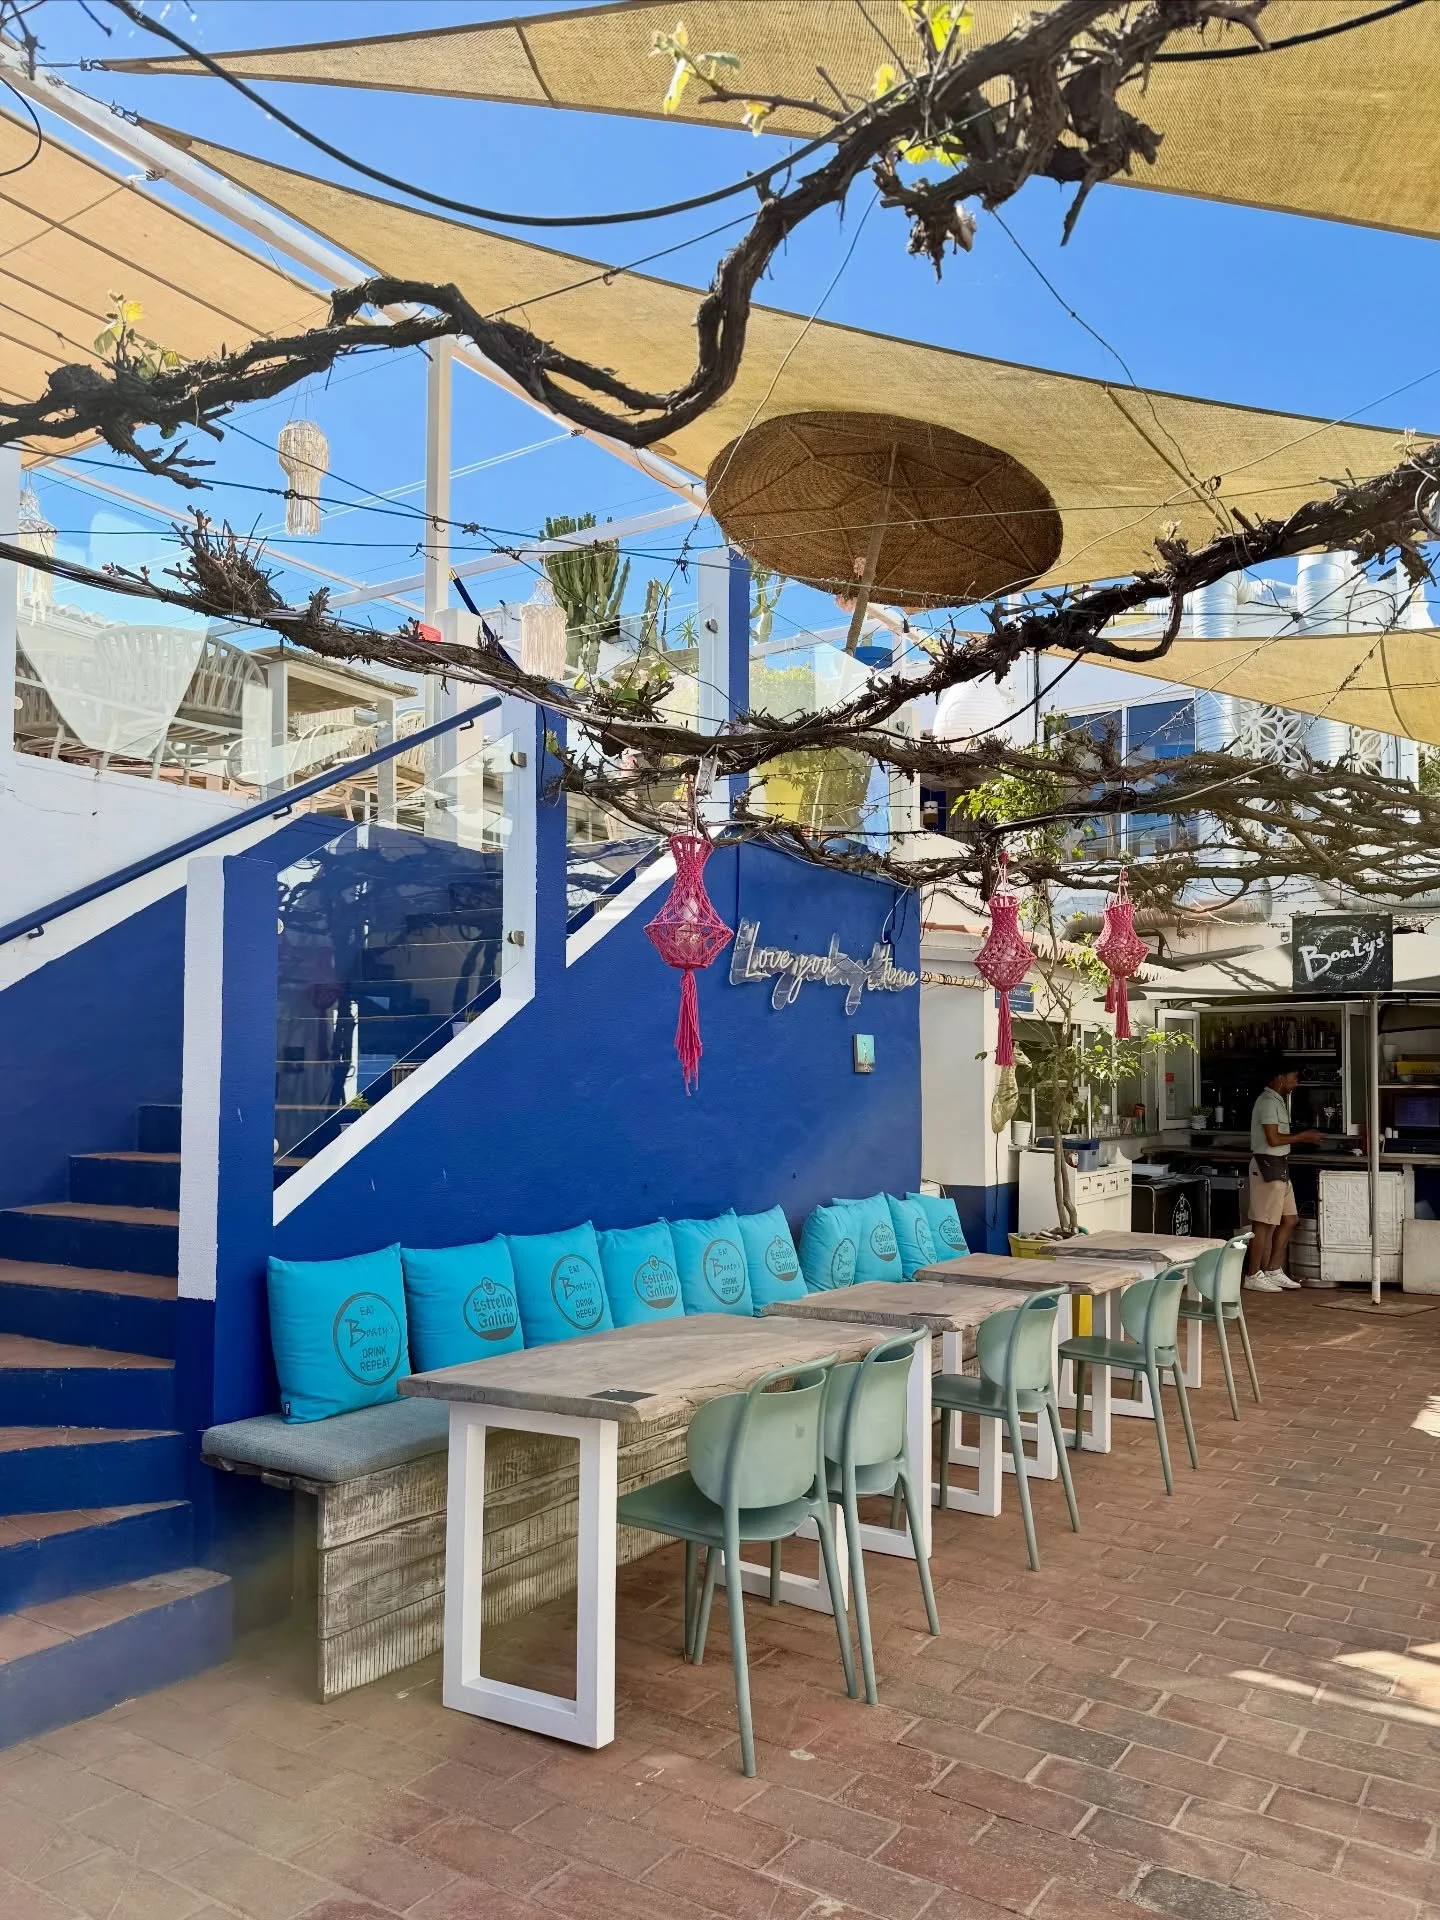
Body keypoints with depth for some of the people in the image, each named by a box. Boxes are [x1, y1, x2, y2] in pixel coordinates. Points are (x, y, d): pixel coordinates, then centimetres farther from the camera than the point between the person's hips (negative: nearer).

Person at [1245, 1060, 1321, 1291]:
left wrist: (1302, 1138, 10)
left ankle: (1274, 1271, 19)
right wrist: (1302, 1137, -13)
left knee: (1289, 1219, 13)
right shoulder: (1268, 1102, -16)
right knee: (1265, 1224, -5)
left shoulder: (1278, 1101, 17)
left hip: (1279, 1167, 11)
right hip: (1268, 1166, -11)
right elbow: (1273, 1139, -21)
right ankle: (1254, 1276, 1)